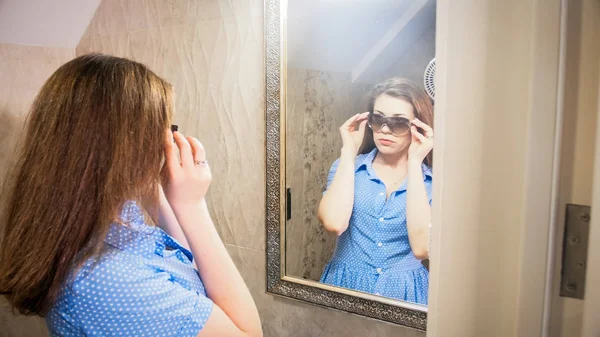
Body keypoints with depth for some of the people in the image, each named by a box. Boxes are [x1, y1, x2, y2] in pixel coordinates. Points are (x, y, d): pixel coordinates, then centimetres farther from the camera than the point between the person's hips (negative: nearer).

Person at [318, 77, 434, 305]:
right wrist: (349, 151, -8)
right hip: (346, 286, 1)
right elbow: (333, 223, -16)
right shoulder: (348, 167, 2)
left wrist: (414, 162, -12)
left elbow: (422, 247, -16)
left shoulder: (434, 180, -1)